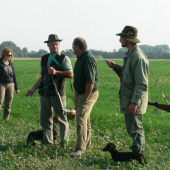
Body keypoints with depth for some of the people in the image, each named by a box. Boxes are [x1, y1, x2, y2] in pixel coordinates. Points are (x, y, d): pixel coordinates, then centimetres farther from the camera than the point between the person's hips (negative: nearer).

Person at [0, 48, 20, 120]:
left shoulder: (11, 64, 12)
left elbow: (14, 76, 16)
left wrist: (16, 88, 15)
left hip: (10, 85, 5)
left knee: (8, 104, 5)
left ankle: (6, 119, 12)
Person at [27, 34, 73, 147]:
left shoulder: (63, 58, -3)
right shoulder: (44, 58, 15)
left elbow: (70, 74, -12)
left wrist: (56, 72, -22)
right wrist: (33, 89, 13)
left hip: (58, 92, -6)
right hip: (45, 92, 6)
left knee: (61, 118, 1)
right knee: (45, 119, 10)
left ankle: (64, 142, 10)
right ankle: (47, 142, 19)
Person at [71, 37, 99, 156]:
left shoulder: (89, 59, -20)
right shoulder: (80, 58, 13)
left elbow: (90, 81, -25)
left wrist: (86, 97, -24)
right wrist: (77, 96, 16)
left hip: (89, 94, -10)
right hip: (80, 93, 10)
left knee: (81, 119, -17)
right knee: (85, 120, 16)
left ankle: (80, 147, -17)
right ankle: (87, 145, 26)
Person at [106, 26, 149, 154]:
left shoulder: (138, 57, -20)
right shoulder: (130, 55, 13)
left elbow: (142, 84, -23)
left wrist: (134, 102, -25)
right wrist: (115, 66, 13)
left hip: (134, 103, -10)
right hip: (129, 100, 10)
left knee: (135, 129, -4)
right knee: (135, 129, 16)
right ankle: (138, 155, 24)